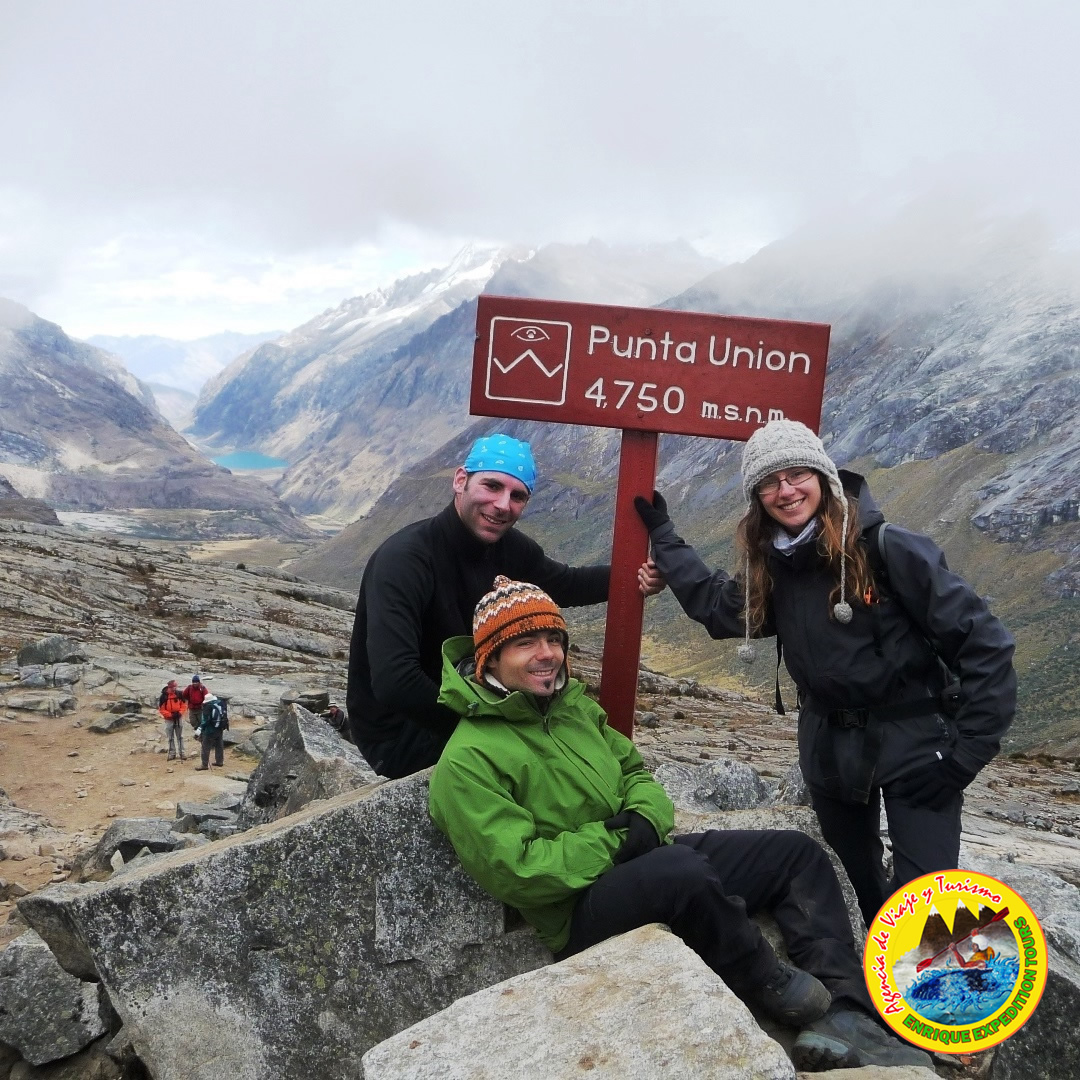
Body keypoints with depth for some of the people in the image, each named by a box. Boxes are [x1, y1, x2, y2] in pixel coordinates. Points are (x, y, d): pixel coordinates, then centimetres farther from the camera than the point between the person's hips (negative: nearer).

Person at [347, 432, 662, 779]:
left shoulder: (507, 546, -6)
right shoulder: (404, 559, -29)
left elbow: (564, 584, 13)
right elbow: (393, 683, -38)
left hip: (464, 703, 7)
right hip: (397, 733, -7)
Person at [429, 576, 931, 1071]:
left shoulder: (574, 704, 10)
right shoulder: (469, 761, -17)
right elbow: (517, 870, -23)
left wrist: (645, 820, -8)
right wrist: (617, 842, -17)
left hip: (646, 859, 9)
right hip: (583, 911, -9)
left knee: (798, 853, 4)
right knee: (683, 869, -38)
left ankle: (843, 1014, -5)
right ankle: (770, 987, -10)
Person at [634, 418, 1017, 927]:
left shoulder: (888, 548, -21)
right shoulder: (773, 566, -3)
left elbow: (983, 642, -18)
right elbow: (715, 604, 16)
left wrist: (967, 750, -19)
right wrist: (661, 532, 16)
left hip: (913, 744, -6)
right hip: (829, 747, 6)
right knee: (861, 882, 22)